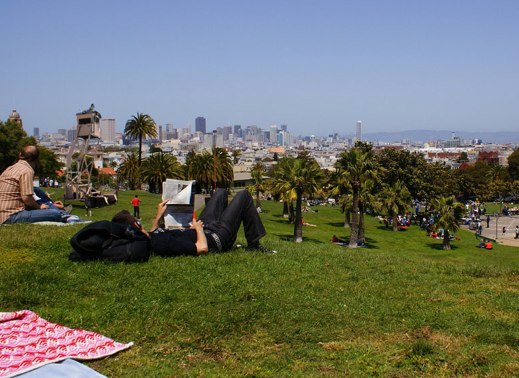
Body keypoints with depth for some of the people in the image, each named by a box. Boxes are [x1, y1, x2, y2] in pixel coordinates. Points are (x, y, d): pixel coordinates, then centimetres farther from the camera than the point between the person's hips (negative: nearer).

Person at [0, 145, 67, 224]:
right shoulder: (27, 171, -11)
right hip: (12, 216, -10)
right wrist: (39, 207, -1)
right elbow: (26, 198, -20)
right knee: (55, 213, -13)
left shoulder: (10, 168, 16)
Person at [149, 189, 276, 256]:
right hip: (217, 237, -9)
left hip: (205, 230, 9)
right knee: (243, 195, -1)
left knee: (221, 192, 25)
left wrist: (158, 215, 8)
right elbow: (202, 248, -39)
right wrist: (198, 228, -21)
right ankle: (254, 245, 10)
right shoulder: (165, 243, -40)